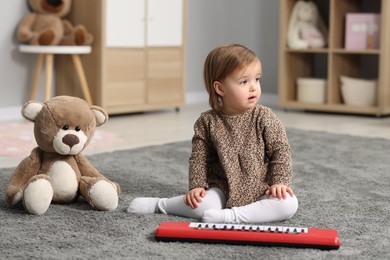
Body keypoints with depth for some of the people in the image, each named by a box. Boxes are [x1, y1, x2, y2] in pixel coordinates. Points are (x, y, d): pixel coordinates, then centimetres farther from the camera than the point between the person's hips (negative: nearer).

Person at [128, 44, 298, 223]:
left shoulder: (264, 117, -7)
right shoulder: (207, 121, -4)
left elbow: (280, 149, -4)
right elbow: (199, 157, 2)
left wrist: (280, 182, -12)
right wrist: (197, 186, -7)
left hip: (260, 190, 1)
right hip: (224, 189, -1)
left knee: (289, 204, -26)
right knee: (203, 205, -30)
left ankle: (232, 215, -28)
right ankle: (159, 204, -3)